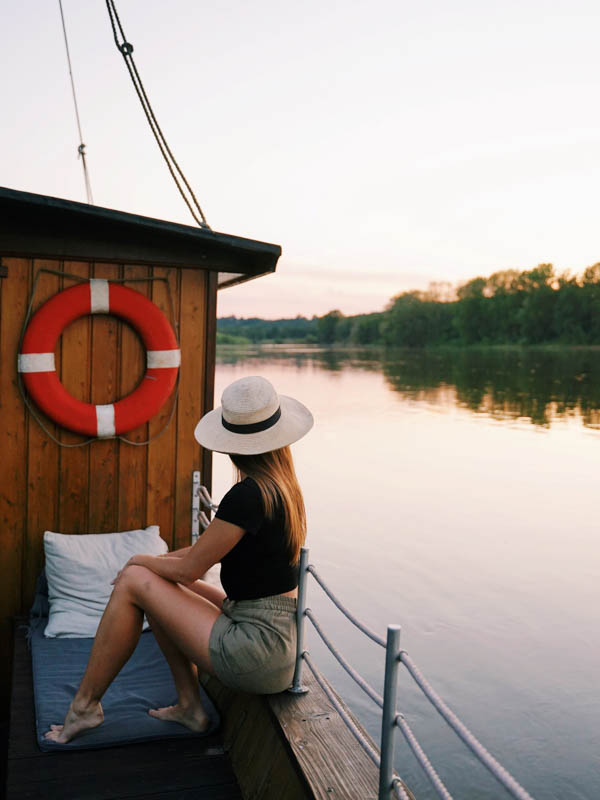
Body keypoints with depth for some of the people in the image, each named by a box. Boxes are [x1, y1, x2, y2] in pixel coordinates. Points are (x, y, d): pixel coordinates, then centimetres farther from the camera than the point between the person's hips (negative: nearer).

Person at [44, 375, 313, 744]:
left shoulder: (249, 495, -21)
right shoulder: (284, 486, 7)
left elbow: (190, 568, -12)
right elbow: (211, 547, 16)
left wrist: (140, 560, 7)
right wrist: (155, 561, 11)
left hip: (259, 648, -9)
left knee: (133, 581, -4)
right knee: (159, 582, 16)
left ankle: (84, 706, 11)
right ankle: (190, 705, 18)